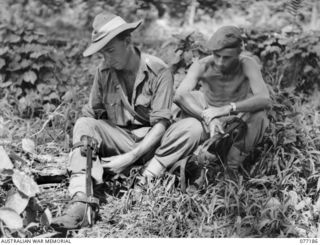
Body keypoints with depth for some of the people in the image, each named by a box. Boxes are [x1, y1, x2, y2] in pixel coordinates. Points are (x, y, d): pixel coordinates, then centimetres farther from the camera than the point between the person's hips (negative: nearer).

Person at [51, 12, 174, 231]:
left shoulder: (159, 72, -11)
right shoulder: (105, 72, 1)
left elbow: (161, 124, -16)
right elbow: (91, 114, 5)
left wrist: (130, 158, -25)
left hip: (151, 142, -3)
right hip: (120, 138, 3)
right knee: (84, 125, -25)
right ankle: (81, 202, -38)